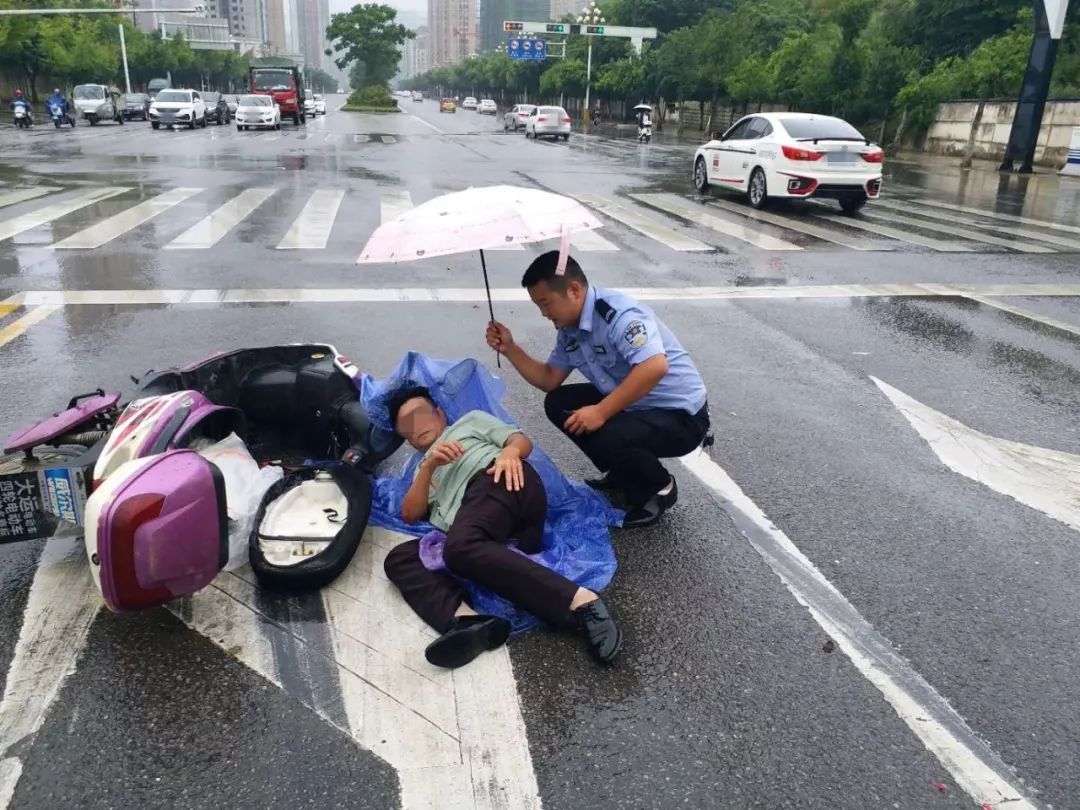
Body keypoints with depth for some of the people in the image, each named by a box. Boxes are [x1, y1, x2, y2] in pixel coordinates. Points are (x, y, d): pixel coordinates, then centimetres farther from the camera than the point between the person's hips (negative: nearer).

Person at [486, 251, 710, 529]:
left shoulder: (618, 313, -26)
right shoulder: (569, 331, 3)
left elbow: (655, 367, -39)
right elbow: (549, 380, 12)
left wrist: (601, 412, -35)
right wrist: (510, 349, 0)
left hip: (680, 415, -9)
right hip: (633, 406, 9)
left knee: (608, 438, -33)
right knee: (558, 404, 2)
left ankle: (660, 487, -2)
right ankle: (624, 473, 13)